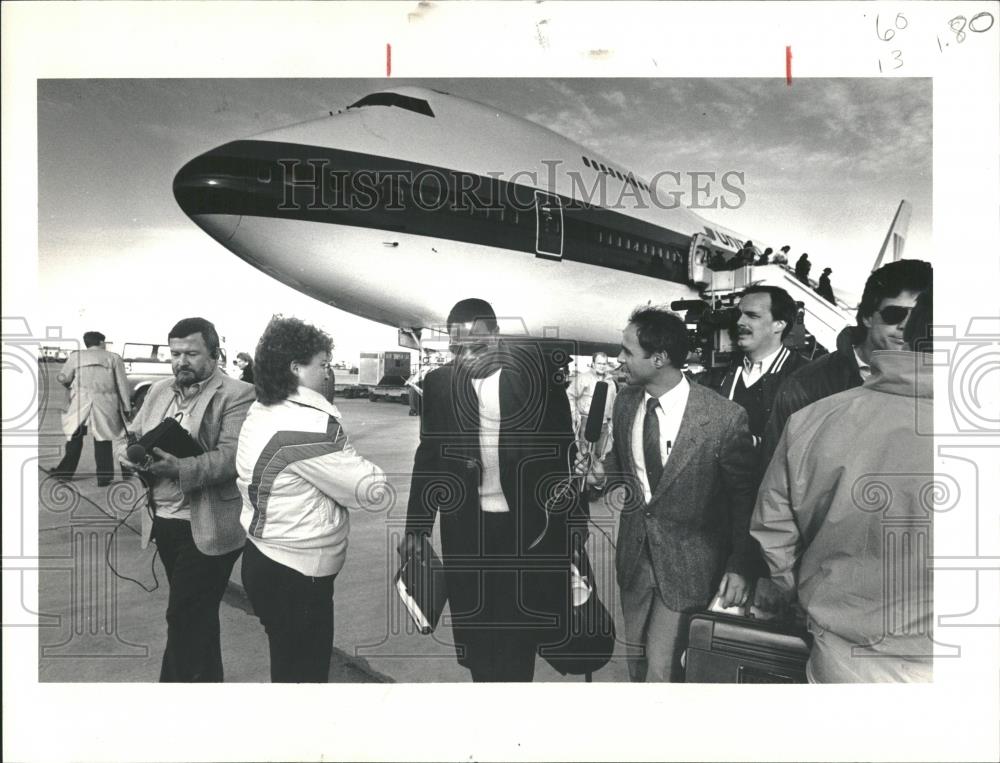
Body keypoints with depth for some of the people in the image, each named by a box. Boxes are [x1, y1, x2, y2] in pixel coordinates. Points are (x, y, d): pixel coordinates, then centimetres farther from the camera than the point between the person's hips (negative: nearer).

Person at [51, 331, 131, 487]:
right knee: (103, 442, 5)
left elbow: (62, 377, 3)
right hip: (105, 406, -1)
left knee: (75, 439, 16)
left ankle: (66, 471, 23)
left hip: (80, 403, 1)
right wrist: (126, 407, 7)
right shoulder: (113, 358, 6)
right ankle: (104, 477, 6)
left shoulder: (76, 356, 8)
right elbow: (122, 384, 3)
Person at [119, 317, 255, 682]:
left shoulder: (237, 395, -12)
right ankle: (208, 677, 38)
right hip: (163, 523, 7)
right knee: (198, 615, 21)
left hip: (207, 528, -7)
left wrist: (177, 467, -35)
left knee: (184, 619, -2)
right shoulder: (159, 391, 11)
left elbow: (229, 458, -21)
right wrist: (133, 453, -12)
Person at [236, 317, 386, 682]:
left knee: (287, 666, 24)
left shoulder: (260, 413, 5)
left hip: (264, 559, 9)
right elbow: (371, 489, -20)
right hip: (296, 574, -9)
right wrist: (373, 473, 0)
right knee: (303, 672, 8)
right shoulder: (309, 424, -24)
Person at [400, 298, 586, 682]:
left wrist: (575, 513, 1)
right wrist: (416, 525, 8)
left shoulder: (536, 368, -7)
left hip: (530, 521, -1)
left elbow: (564, 444, -1)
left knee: (521, 624, 9)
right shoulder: (438, 382, 0)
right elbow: (428, 457, 7)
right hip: (466, 525, 2)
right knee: (476, 626, 10)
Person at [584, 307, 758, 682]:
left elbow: (744, 495, -8)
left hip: (687, 562, -5)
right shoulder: (625, 401, -3)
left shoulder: (724, 417, -20)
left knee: (660, 666, -2)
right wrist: (604, 473, -4)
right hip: (635, 552, 5)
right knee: (636, 657, 20)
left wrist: (740, 566, -8)